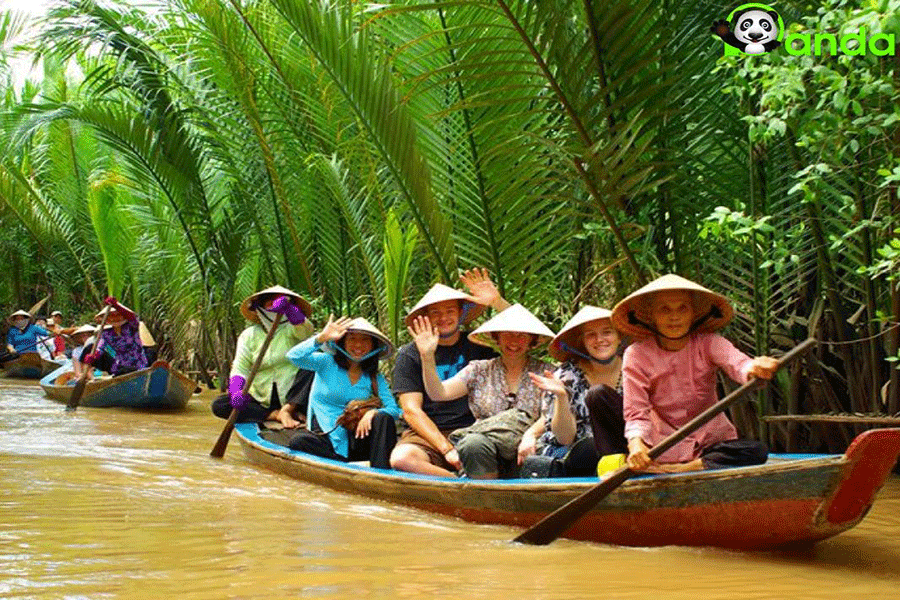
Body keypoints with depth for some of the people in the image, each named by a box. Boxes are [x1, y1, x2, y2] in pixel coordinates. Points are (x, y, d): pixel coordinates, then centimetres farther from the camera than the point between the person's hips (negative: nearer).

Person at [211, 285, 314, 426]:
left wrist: (287, 307, -44)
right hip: (261, 400, 3)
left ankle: (288, 410, -28)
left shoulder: (291, 329, 1)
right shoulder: (249, 335, 6)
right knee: (219, 405, -18)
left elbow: (305, 329, -25)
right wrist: (237, 392, -26)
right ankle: (276, 415, -25)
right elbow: (240, 369, -5)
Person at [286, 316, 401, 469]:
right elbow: (294, 356, -11)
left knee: (383, 418, -25)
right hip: (327, 438, -2)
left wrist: (373, 412, -20)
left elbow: (394, 410, 2)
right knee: (298, 442, -33)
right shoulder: (327, 363, 5)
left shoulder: (375, 379, 12)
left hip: (356, 440, 2)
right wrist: (322, 337, -23)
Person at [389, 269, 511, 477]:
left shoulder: (477, 344, 11)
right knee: (402, 458, -36)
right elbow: (411, 411, -3)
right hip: (427, 436, 0)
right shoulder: (410, 355, 5)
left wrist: (497, 302, -11)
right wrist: (447, 450, -14)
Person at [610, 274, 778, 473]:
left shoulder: (707, 343, -5)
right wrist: (635, 442, -38)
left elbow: (737, 363, -26)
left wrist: (754, 369, -53)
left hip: (712, 441, 2)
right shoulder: (637, 355, -7)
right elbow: (636, 412, -14)